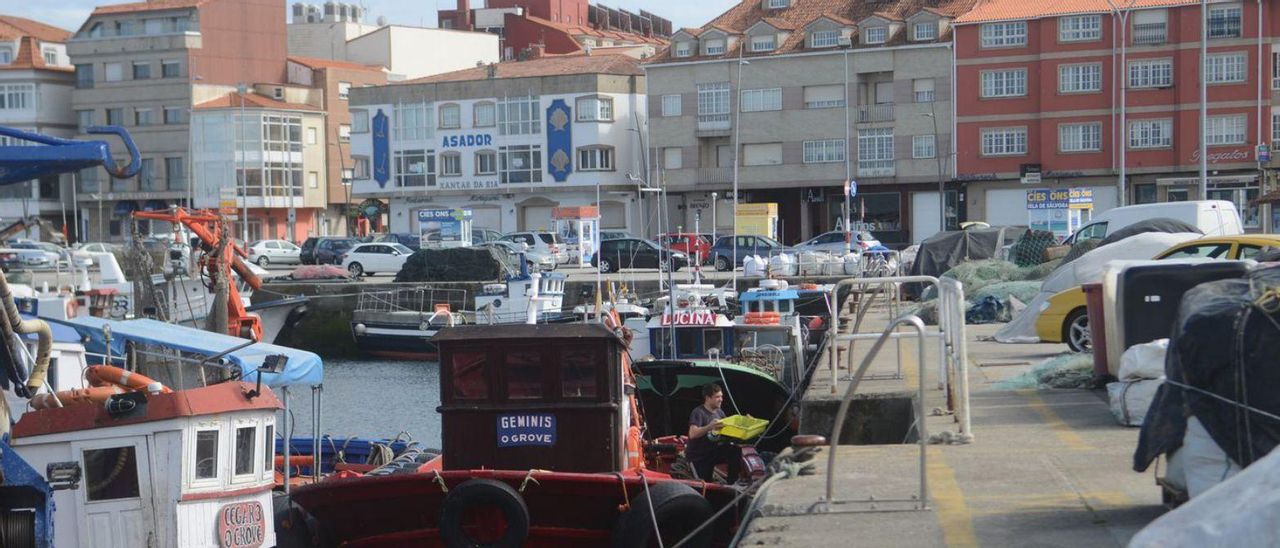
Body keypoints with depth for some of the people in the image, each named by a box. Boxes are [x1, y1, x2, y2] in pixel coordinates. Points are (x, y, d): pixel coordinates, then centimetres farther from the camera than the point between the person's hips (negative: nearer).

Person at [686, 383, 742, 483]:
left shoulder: (720, 412, 6)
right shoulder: (698, 412, -19)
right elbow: (692, 434, -32)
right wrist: (709, 427, -47)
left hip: (713, 451, 6)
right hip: (698, 455, -6)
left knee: (734, 450, -19)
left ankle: (733, 482, -13)